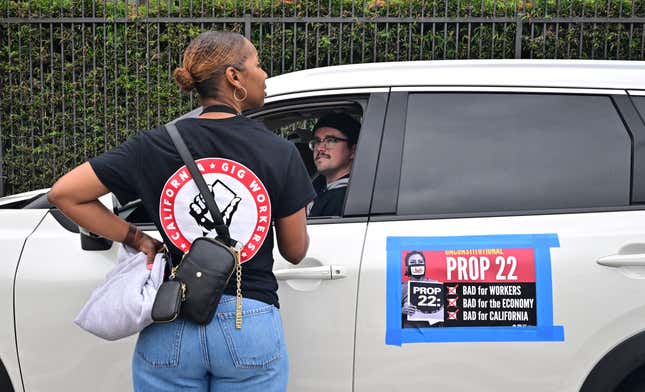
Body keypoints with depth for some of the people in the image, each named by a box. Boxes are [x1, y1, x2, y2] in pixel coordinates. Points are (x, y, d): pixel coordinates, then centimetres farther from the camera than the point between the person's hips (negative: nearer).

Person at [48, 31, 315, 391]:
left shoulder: (156, 147, -2)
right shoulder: (280, 152, -6)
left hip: (169, 331, 1)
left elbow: (65, 193, -2)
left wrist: (136, 239, 4)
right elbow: (295, 251, 2)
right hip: (250, 326, -1)